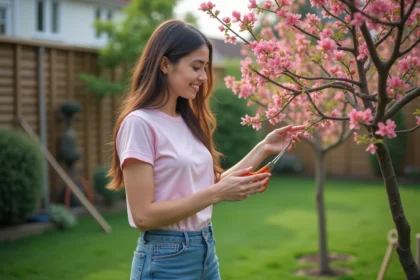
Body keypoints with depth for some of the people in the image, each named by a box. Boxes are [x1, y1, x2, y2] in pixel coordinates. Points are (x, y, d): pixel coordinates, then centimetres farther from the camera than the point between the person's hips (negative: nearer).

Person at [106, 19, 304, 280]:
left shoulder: (188, 121, 7)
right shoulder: (139, 123, -16)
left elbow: (211, 185, 9)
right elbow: (143, 215, -20)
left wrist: (263, 149, 7)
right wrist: (217, 193, -22)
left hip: (206, 252, 7)